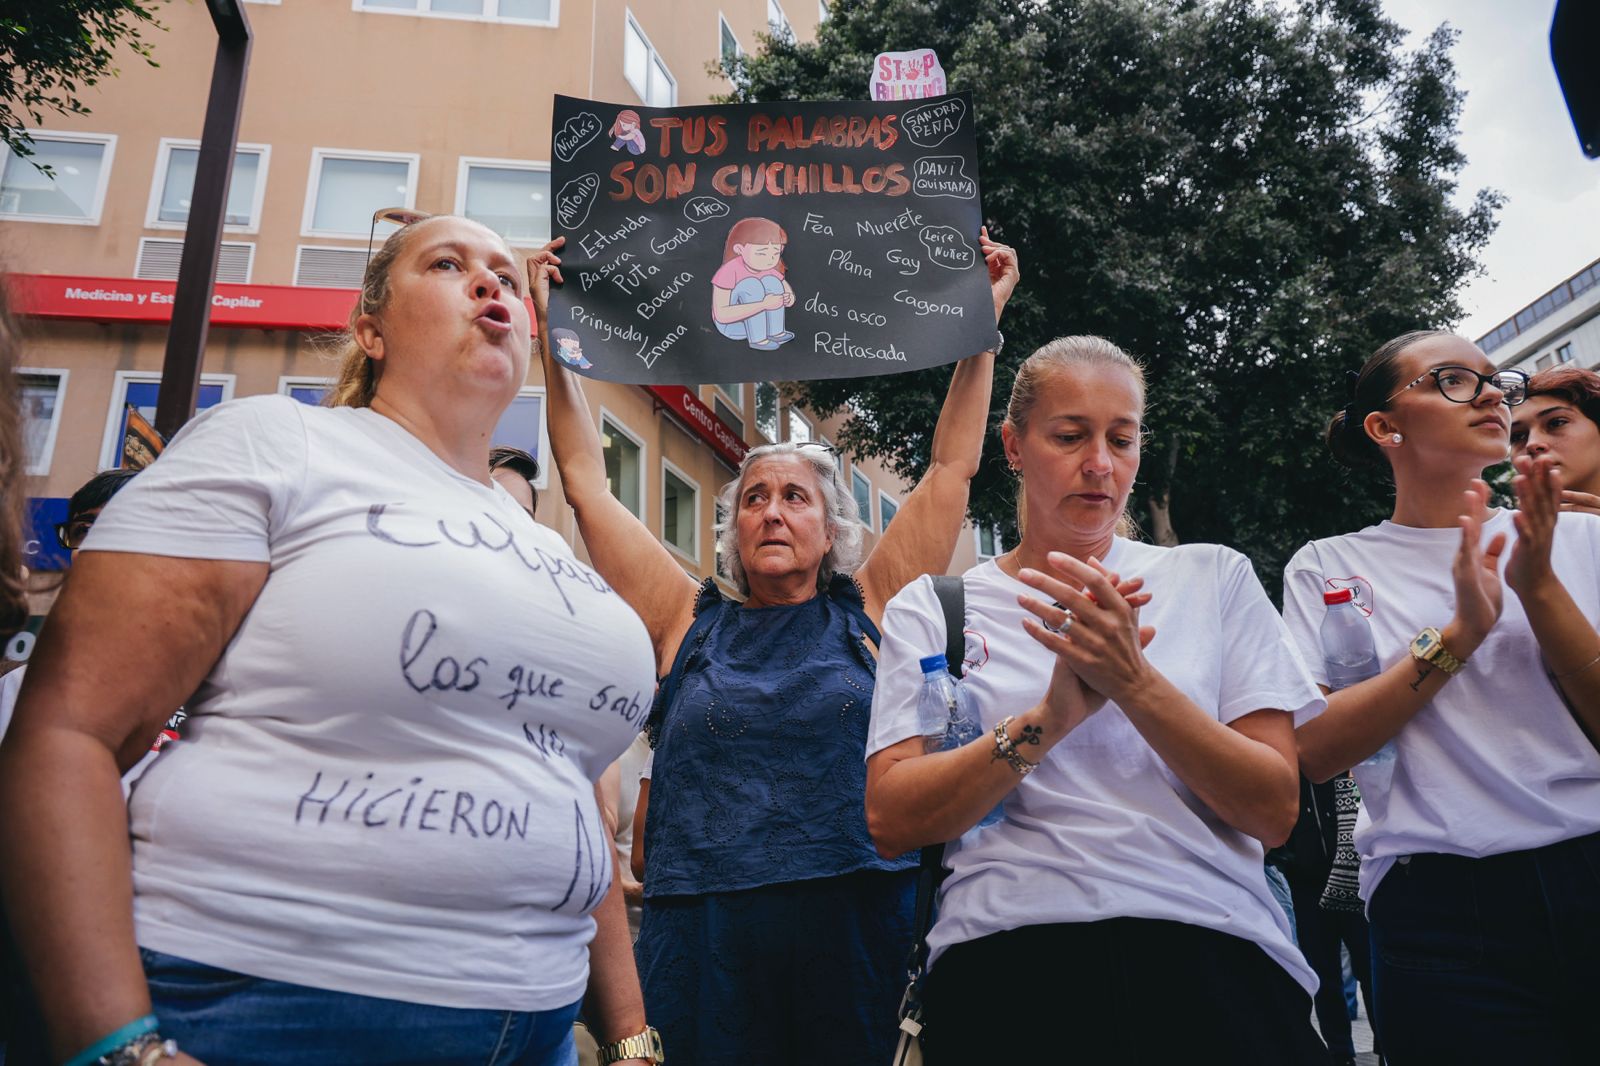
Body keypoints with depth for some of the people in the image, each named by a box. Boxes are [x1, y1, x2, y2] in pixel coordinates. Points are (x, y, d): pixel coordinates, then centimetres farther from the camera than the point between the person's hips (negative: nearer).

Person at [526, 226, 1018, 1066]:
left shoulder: (866, 614, 7)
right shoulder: (689, 621, 7)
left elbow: (952, 469, 7)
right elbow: (586, 483, 8)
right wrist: (555, 335, 5)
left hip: (854, 935, 0)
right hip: (699, 941, 0)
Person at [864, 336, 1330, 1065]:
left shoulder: (1215, 579, 8)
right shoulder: (930, 608, 6)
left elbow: (1274, 811, 1)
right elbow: (890, 824, -3)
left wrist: (1134, 682, -14)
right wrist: (1052, 717, -15)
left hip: (1211, 950, 1)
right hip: (1009, 966, 0)